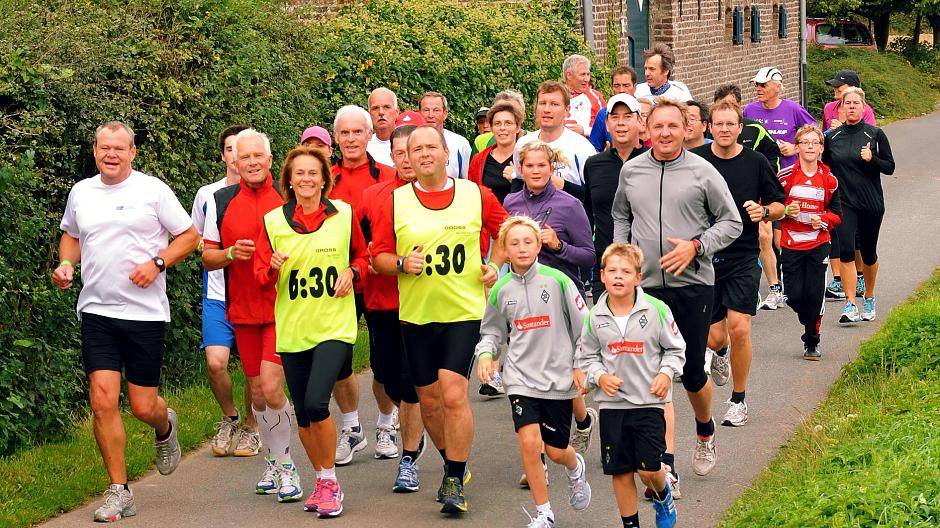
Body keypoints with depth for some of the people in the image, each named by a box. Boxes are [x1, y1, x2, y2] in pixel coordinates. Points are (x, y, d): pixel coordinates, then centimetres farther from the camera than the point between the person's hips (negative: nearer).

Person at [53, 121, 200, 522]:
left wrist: (157, 262, -13)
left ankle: (165, 427, 40)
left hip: (145, 312, -2)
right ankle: (119, 492, 2)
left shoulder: (153, 190, -2)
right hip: (97, 312, 3)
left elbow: (189, 236, 2)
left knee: (143, 407, 1)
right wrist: (66, 264, 5)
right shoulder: (80, 193, 9)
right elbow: (71, 236, 26)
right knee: (103, 401, -9)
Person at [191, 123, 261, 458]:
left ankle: (251, 427, 24)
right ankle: (229, 417, 13)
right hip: (218, 295, 1)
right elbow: (194, 239, 19)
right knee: (215, 362, -13)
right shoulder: (207, 195, 5)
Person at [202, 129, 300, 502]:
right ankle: (274, 461, 28)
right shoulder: (221, 201, 6)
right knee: (257, 391, 10)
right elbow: (207, 257, 9)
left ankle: (285, 466, -1)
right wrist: (231, 253, -12)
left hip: (283, 309, -4)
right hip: (243, 310, 4)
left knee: (271, 386, -15)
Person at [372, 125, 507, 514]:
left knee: (453, 393, -14)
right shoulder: (394, 201, 2)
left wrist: (495, 264, 1)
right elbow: (379, 256, 4)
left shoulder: (476, 195, 1)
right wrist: (402, 264, -15)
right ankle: (453, 465, 32)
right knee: (429, 400, 10)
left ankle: (455, 482, -3)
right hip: (415, 316, 2)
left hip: (464, 311, -2)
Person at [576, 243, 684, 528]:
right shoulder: (595, 317, -1)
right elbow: (586, 357, 9)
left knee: (649, 467, -7)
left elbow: (675, 349, 4)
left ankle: (662, 495, 27)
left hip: (649, 401, -2)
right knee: (620, 471, 6)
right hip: (611, 404, 2)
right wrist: (599, 376, -9)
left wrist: (666, 373, -11)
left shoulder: (656, 310, -7)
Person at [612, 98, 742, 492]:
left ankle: (705, 432, 38)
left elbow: (731, 222, 1)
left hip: (693, 284, -1)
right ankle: (666, 466, -7)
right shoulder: (631, 171, 6)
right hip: (646, 285, 2)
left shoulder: (702, 172, -3)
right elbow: (620, 216, 22)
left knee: (693, 373, 8)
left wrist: (696, 246, -13)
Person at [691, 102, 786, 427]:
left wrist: (765, 211, -13)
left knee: (739, 328, -14)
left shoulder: (756, 163, -1)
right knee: (714, 337, 1)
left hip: (743, 257, -1)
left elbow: (780, 206, 8)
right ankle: (720, 354, 41)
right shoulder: (694, 160, 0)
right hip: (704, 257, 1)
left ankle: (739, 400, 5)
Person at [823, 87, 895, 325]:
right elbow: (826, 168, 15)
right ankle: (850, 305, -17)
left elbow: (890, 167, 0)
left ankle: (869, 299, 33)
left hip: (871, 203, 0)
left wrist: (872, 159, -18)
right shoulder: (832, 137, 4)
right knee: (846, 250, -16)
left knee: (868, 253, 11)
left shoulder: (875, 134, -2)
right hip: (843, 203, 0)